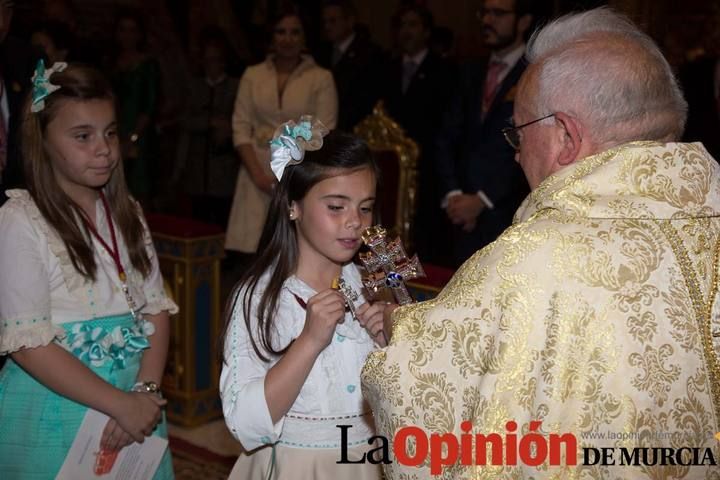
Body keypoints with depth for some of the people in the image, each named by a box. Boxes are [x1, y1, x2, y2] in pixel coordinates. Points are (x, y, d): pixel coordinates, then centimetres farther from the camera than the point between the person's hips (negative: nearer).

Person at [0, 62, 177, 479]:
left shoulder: (126, 214, 6)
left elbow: (156, 309, 2)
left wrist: (146, 393, -12)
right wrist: (121, 404, -18)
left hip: (136, 402, 5)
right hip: (56, 409, -5)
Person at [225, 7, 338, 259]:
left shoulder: (321, 78, 1)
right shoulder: (252, 74, 9)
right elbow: (241, 127, 5)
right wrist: (259, 175, -7)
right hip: (258, 172, 2)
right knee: (254, 246, -4)